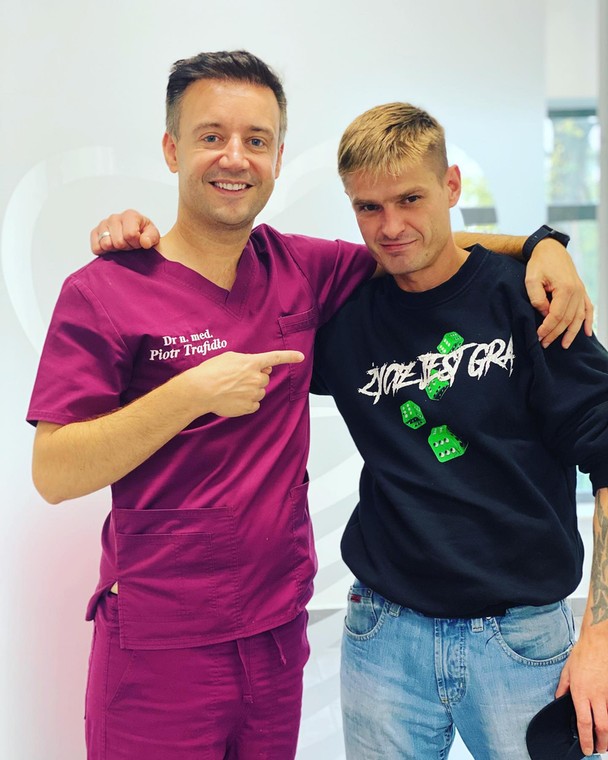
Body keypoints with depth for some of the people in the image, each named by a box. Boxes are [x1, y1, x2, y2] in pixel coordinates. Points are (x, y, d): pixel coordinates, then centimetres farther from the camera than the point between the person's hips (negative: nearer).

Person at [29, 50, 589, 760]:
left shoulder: (301, 269, 3)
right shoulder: (103, 292, -10)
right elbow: (53, 474, -14)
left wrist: (541, 246, 0)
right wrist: (192, 393, -23)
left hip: (279, 629, 4)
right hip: (159, 648, -4)